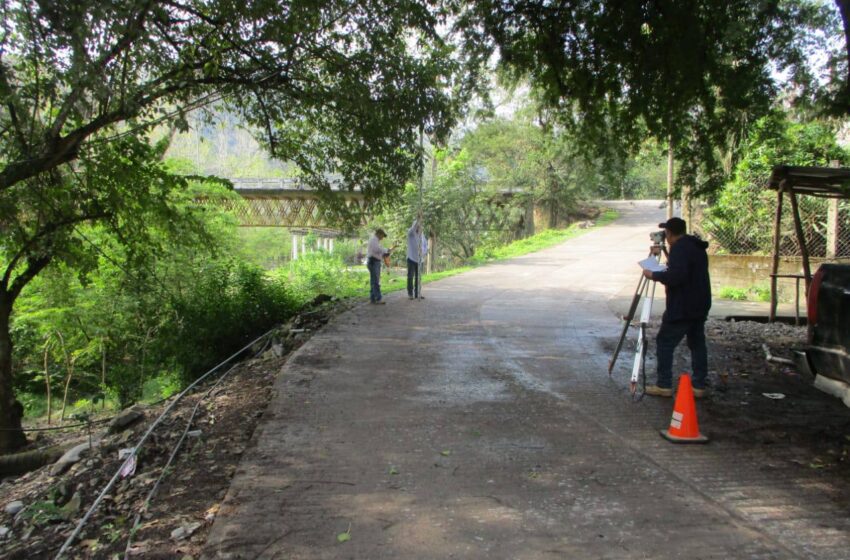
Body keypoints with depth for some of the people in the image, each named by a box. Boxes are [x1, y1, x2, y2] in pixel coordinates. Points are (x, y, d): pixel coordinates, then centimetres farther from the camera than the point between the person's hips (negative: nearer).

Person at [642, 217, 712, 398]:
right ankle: (699, 385, 16)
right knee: (697, 344, 12)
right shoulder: (698, 247, 13)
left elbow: (676, 276, -26)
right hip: (700, 305, 9)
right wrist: (671, 265, 24)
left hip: (682, 308, -9)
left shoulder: (679, 248, -16)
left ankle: (664, 385, 0)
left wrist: (654, 275, -14)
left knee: (665, 343, -2)